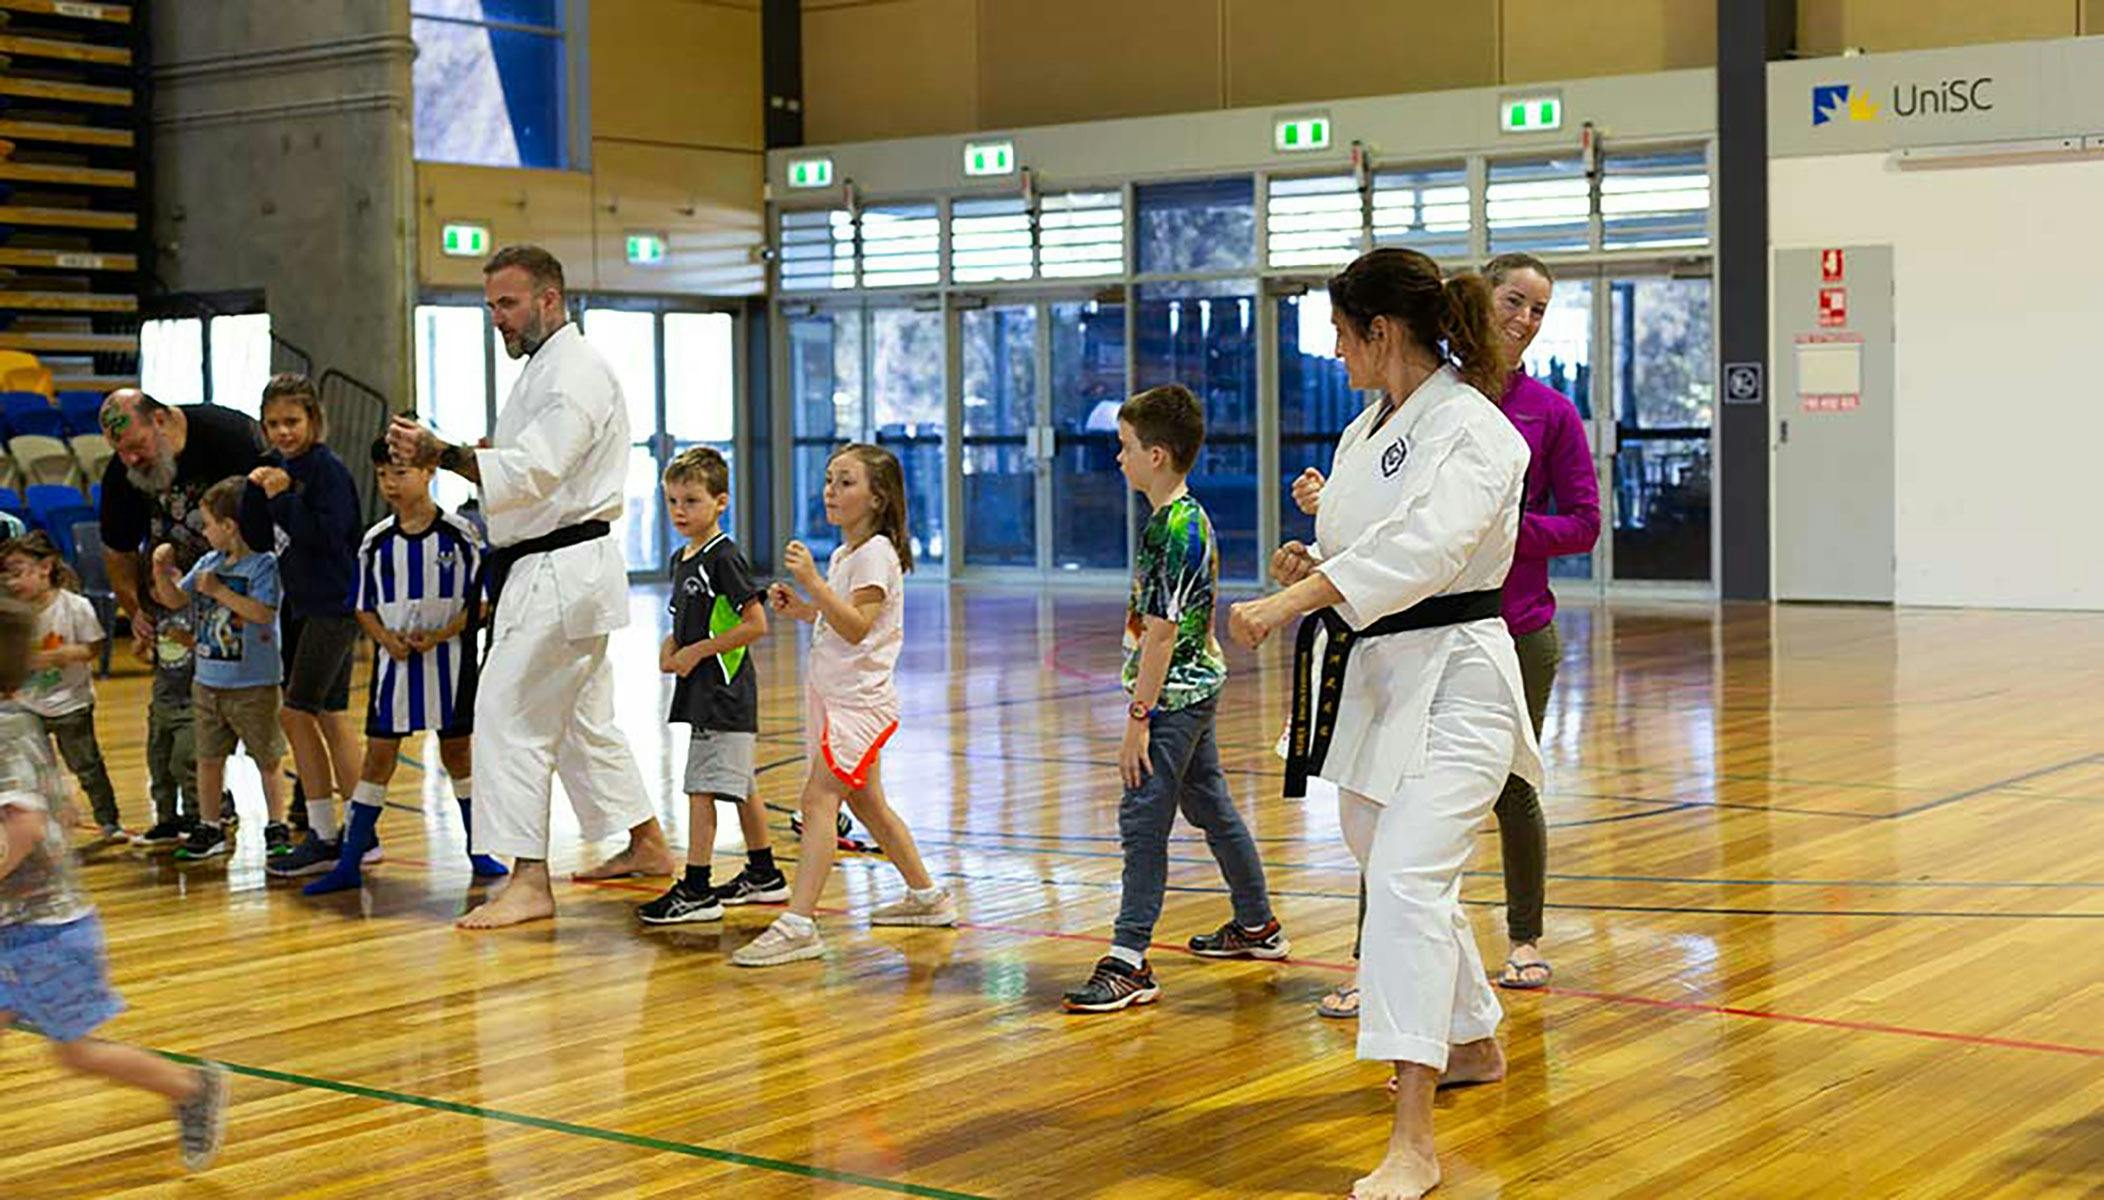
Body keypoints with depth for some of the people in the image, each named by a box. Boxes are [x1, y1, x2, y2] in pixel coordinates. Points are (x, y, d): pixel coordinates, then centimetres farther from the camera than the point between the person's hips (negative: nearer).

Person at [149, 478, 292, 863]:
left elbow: (263, 613, -25)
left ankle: (277, 829, 15)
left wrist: (219, 590, -21)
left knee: (267, 759, 5)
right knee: (208, 758, 12)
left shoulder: (263, 564, -13)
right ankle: (209, 829, 23)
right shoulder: (208, 563, 8)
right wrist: (162, 569, -5)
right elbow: (174, 599, 12)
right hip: (208, 682, 7)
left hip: (254, 684, -7)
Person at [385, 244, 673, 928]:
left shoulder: (575, 374, -16)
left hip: (561, 573, -11)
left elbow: (533, 472, -26)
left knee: (508, 711, -12)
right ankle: (647, 846, 29)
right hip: (546, 571, 11)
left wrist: (442, 454, -30)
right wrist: (475, 455, 4)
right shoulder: (544, 367, 18)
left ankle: (529, 882, -11)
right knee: (583, 716, 18)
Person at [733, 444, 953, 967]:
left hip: (860, 699, -10)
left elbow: (856, 627, -25)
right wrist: (800, 608, 10)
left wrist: (811, 581, -31)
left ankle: (798, 924, -23)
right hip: (835, 695, 10)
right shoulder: (843, 555, 15)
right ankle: (926, 896, 33)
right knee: (866, 802, 19)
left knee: (818, 800, -18)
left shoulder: (876, 554, -14)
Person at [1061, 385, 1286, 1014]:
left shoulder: (1175, 529, -19)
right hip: (1195, 687, 10)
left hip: (1174, 695, -10)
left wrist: (1138, 719, -21)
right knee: (1210, 805, 20)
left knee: (1143, 819, -9)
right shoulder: (1190, 517, 11)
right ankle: (1257, 926, 33)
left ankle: (1130, 962, -8)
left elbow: (1160, 635, -22)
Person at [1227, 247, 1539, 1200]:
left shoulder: (1472, 431, -15)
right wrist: (1312, 569, 0)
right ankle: (1473, 1044, 45)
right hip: (1371, 676, 10)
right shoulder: (1369, 430, 13)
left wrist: (1287, 602, -37)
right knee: (1389, 865, 21)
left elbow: (1421, 548, -30)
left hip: (1452, 679, -10)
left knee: (1406, 877, -22)